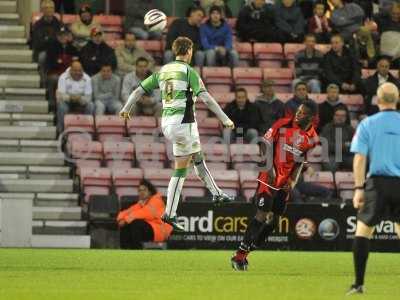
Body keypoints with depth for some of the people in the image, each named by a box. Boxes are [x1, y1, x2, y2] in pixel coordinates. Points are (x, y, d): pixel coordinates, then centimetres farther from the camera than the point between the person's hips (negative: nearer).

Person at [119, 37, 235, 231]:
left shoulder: (163, 71, 10)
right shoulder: (189, 71, -11)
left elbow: (139, 90, 16)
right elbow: (205, 98, -19)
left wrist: (126, 109, 32)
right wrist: (225, 119, -17)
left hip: (167, 121, 8)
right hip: (183, 122, -8)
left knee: (198, 158, 22)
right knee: (181, 169, -2)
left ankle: (216, 194, 33)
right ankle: (170, 213, -4)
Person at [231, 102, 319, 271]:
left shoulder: (312, 139, -1)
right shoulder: (283, 124, -10)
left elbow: (301, 161, 8)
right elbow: (267, 143, -4)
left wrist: (293, 180, -3)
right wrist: (269, 168, -13)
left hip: (286, 181, 5)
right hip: (270, 177, -5)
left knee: (273, 219, 5)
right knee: (262, 214, -15)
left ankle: (245, 253, 17)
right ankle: (239, 255, -12)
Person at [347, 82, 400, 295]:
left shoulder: (368, 124, 1)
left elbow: (360, 158, -4)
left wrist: (359, 188, -3)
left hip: (378, 182, -1)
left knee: (363, 229, 6)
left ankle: (359, 283, -2)